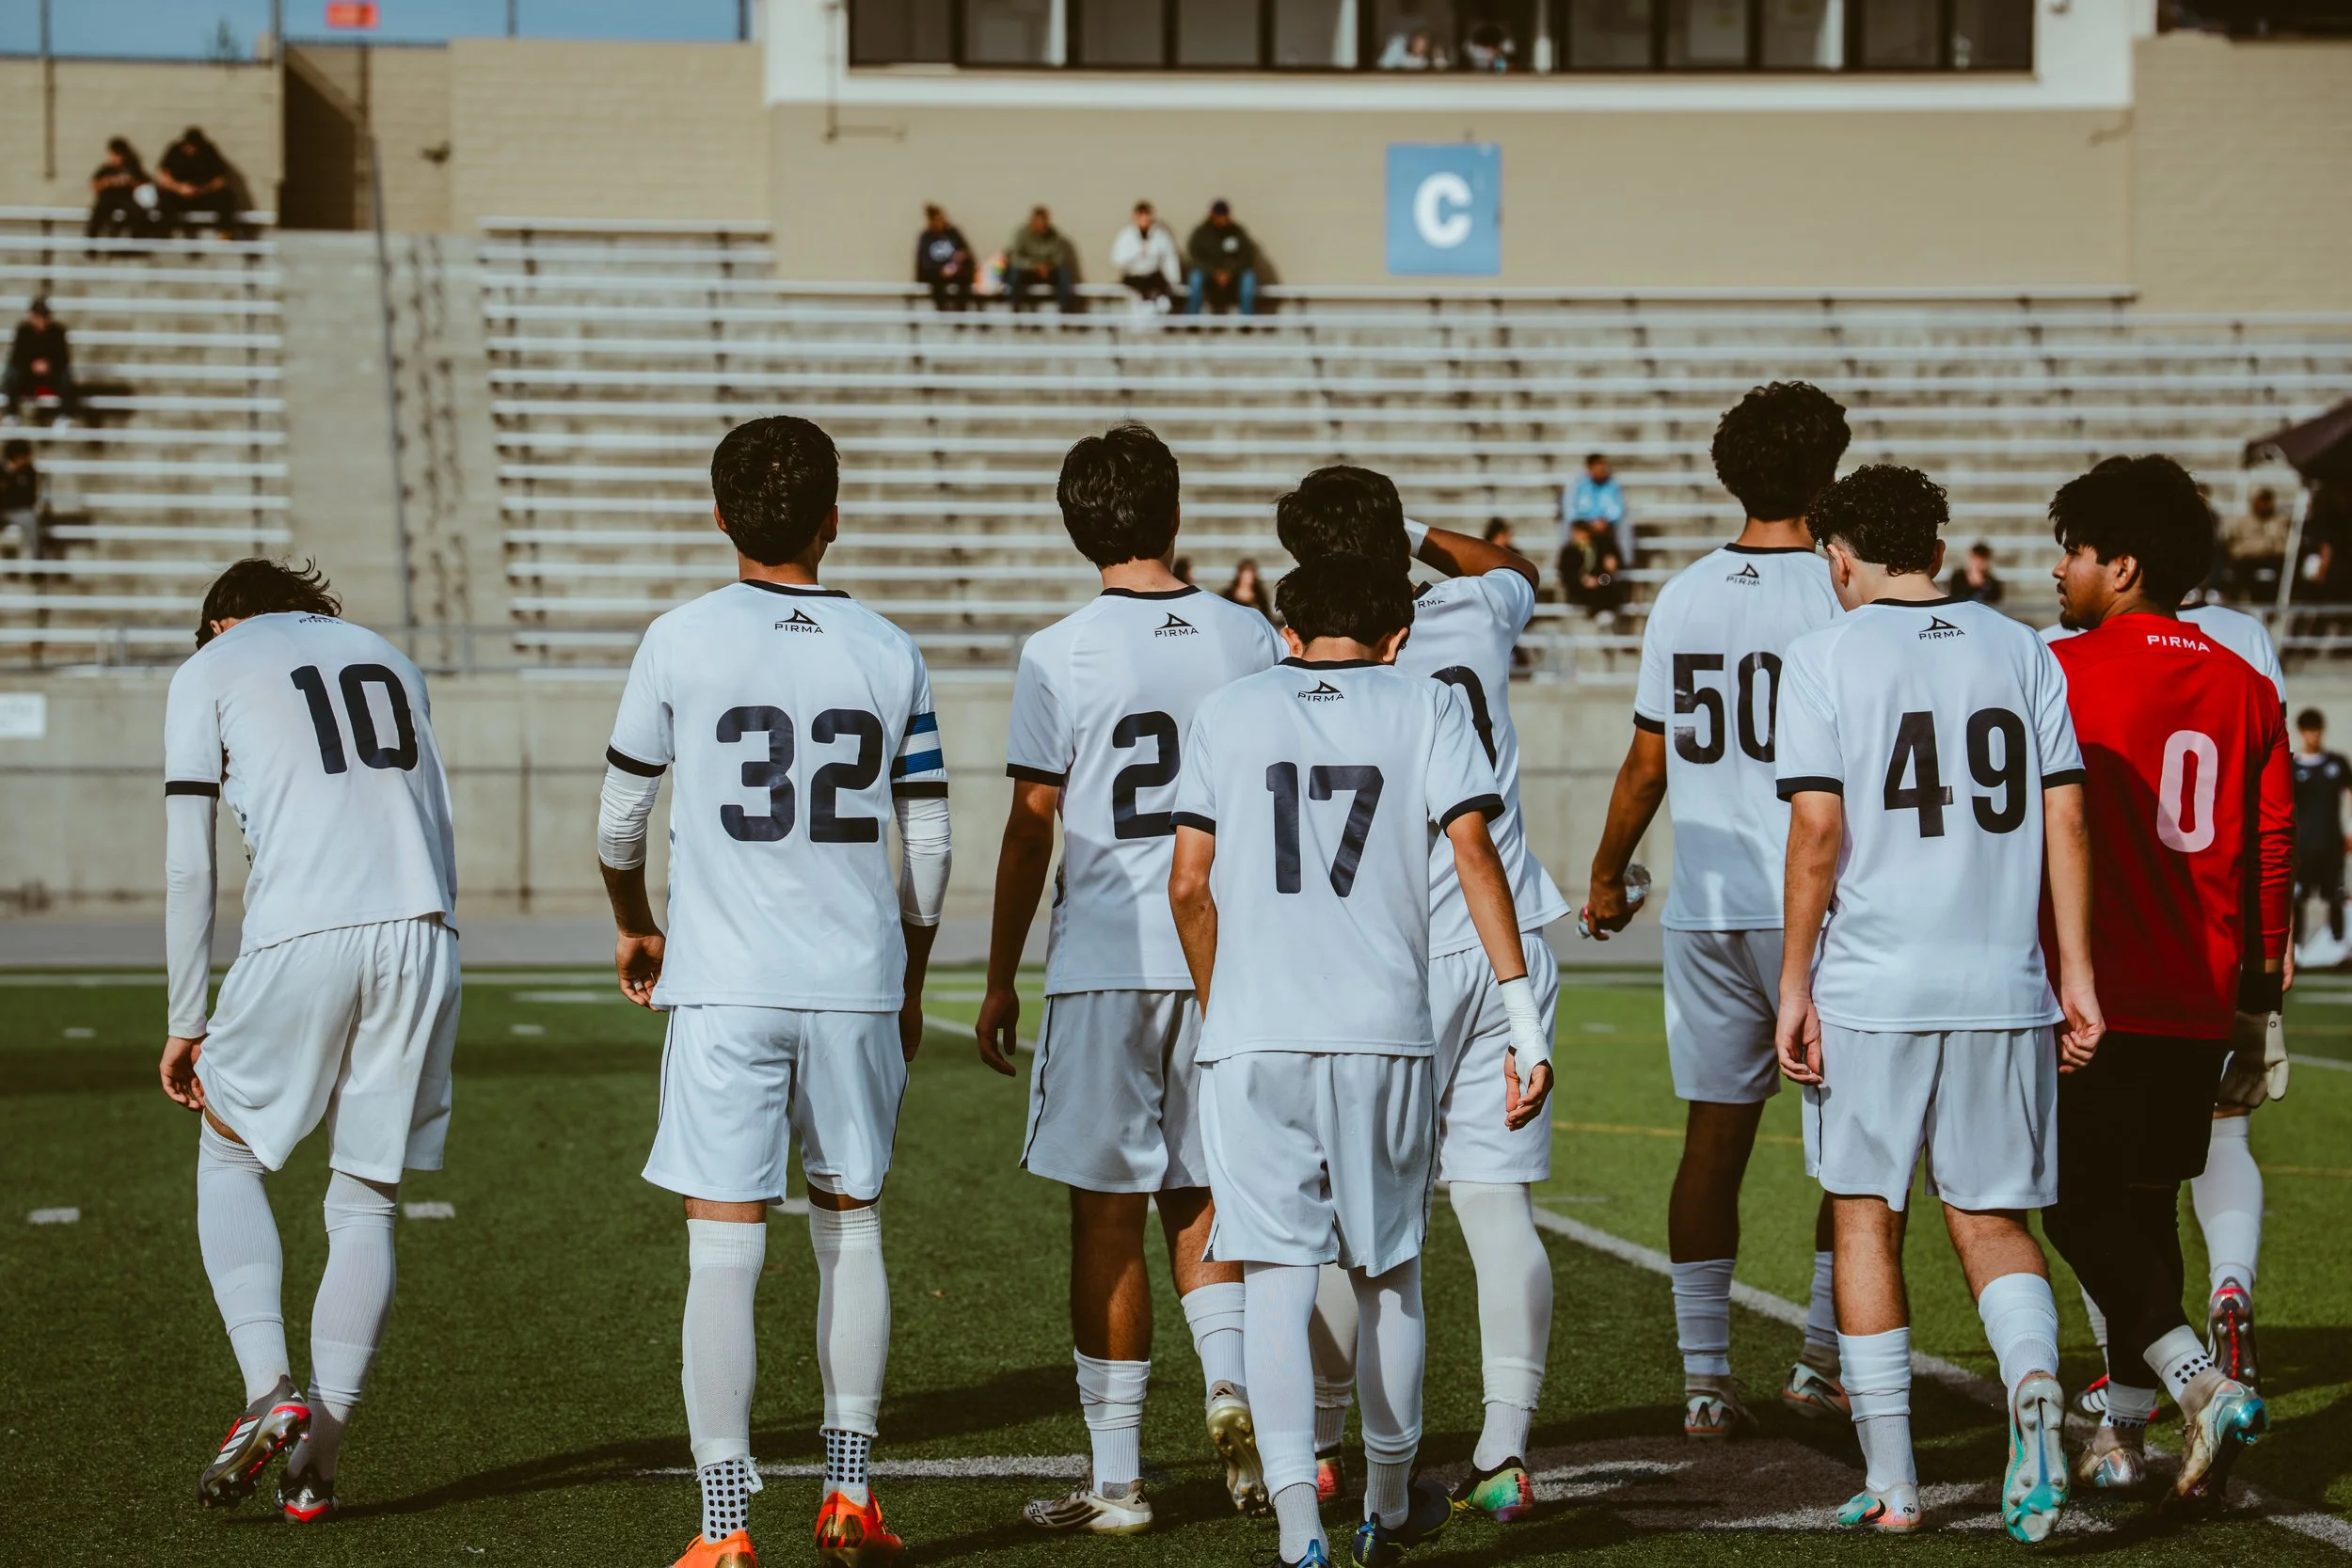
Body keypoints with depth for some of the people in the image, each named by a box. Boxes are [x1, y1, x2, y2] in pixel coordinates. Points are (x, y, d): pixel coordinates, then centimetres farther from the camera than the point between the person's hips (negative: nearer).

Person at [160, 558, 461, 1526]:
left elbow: (189, 870, 6)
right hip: (420, 930, 3)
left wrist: (186, 1025, 11)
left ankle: (269, 1392, -1)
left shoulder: (208, 672, 12)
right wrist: (422, 966, 28)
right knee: (367, 1201, 9)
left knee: (229, 1156, 17)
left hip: (299, 938, -3)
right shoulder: (388, 659, 26)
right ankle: (315, 1466, 6)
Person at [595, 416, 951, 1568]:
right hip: (858, 984, 2)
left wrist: (635, 929, 26)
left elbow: (620, 819, 7)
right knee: (851, 1230, 16)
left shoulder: (680, 642, -2)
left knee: (723, 1255, -1)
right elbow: (927, 843, 8)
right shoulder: (889, 654, 4)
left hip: (724, 990, -2)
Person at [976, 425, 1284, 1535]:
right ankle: (1230, 1381, -7)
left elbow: (1031, 830, -4)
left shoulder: (1059, 656, -7)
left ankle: (1116, 1478, 7)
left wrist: (1000, 980, 5)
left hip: (1103, 967, -3)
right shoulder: (1250, 642, 2)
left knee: (1108, 1217, 4)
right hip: (1227, 963, 3)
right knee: (1197, 1201, 17)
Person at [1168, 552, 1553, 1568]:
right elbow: (1473, 851, -4)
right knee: (1388, 1273, 16)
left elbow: (1190, 885, 8)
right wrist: (1525, 1021, -4)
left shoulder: (1228, 714, 11)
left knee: (1276, 1278, -2)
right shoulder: (1425, 708, 7)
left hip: (1252, 1034, 0)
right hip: (1385, 1028, 0)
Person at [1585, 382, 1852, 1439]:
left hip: (1705, 911, 5)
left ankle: (1704, 1376, 6)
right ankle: (1822, 1357, 12)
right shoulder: (1839, 598, -9)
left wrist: (1607, 876, 24)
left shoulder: (1681, 599, 6)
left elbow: (1648, 764, 11)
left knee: (1714, 1135, 7)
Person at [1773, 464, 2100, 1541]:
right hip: (2002, 984, 3)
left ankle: (1890, 1482, 9)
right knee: (1991, 1220, 12)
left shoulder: (1824, 658, -3)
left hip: (1871, 988, -3)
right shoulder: (2020, 651, 8)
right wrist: (2077, 975, 8)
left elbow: (1818, 830, -9)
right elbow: (2064, 818, 4)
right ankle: (2033, 1380, -17)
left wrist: (1793, 987, -3)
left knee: (1865, 1220, 9)